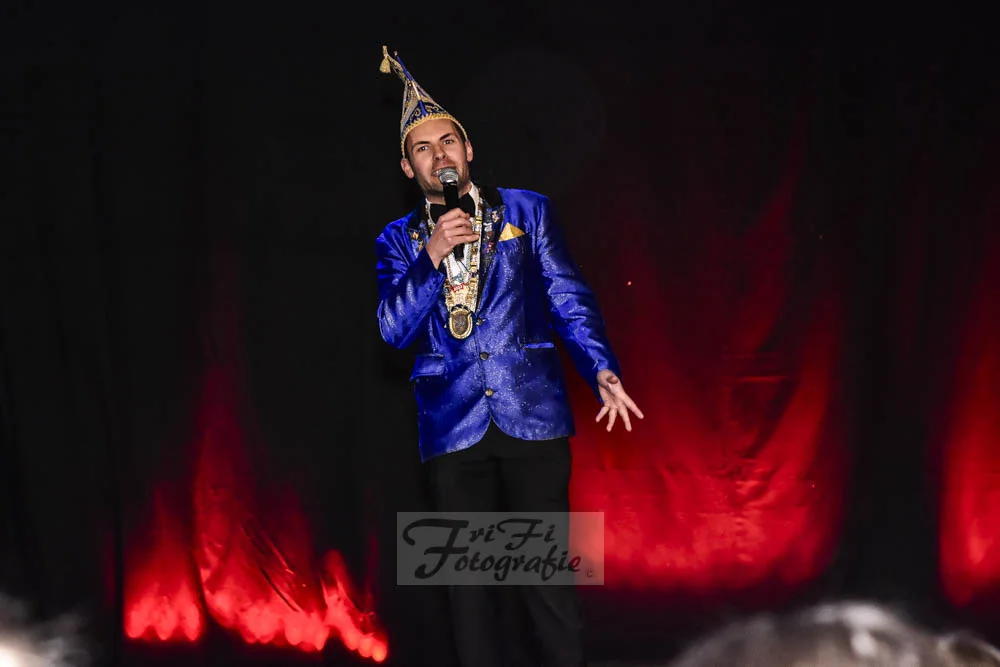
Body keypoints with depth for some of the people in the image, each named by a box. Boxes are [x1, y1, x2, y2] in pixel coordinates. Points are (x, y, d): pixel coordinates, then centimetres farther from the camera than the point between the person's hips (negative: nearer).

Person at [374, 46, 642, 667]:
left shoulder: (528, 210, 10)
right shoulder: (399, 240, 12)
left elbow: (570, 298, 5)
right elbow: (393, 328, 1)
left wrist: (602, 370, -9)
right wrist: (433, 258, -13)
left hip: (534, 412, -1)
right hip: (453, 424, 2)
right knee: (470, 577, 5)